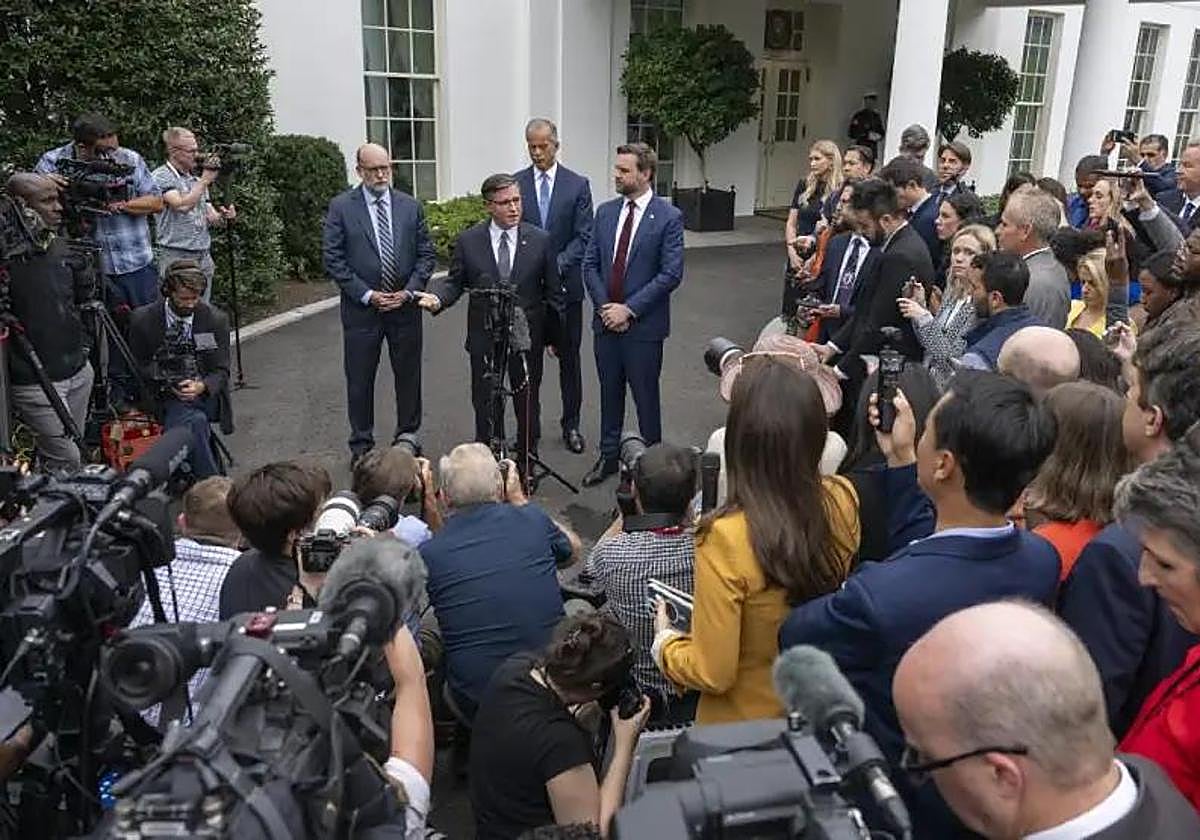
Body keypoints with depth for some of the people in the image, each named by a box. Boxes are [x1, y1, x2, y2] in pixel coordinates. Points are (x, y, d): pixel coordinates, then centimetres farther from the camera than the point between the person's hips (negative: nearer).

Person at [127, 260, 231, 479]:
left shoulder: (215, 319, 1)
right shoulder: (143, 319, 0)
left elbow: (221, 371, 1)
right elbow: (137, 366, 9)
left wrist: (201, 386, -21)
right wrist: (161, 376, -13)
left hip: (205, 394, 1)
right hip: (166, 396, -1)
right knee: (195, 420, -32)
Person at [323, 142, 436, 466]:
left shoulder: (411, 206, 5)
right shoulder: (341, 207, -3)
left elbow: (426, 254, 5)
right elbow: (333, 259, -6)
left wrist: (408, 291, -8)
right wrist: (367, 294, -13)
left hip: (405, 306, 2)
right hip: (361, 308, -2)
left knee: (409, 376, 10)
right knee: (359, 380, 6)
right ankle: (361, 445, 20)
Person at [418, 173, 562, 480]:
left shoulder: (540, 240, -3)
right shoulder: (468, 241, -3)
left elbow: (552, 291, 1)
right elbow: (454, 282, 3)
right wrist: (437, 297, -19)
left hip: (527, 337, 0)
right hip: (484, 338, 0)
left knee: (528, 405, 12)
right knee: (486, 406, 9)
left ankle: (526, 465, 27)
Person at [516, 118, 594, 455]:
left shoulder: (578, 185, 0)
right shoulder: (515, 183, 3)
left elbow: (583, 237, -4)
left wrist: (556, 264, -17)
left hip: (565, 285, 0)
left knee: (569, 358, 9)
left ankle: (571, 425, 21)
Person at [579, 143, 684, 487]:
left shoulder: (668, 217, -9)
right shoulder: (605, 212, 7)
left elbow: (671, 274, -14)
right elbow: (590, 265, 8)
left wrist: (629, 309, -16)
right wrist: (605, 306, -6)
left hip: (644, 325, -5)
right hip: (606, 320, 5)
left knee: (645, 396, 6)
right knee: (610, 392, 16)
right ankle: (608, 456, 30)